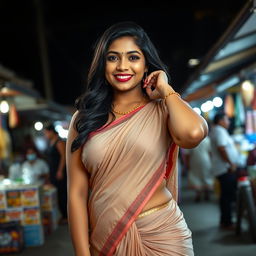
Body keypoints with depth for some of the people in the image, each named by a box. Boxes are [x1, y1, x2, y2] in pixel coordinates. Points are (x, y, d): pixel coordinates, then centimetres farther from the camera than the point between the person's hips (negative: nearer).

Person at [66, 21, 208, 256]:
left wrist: (165, 90, -10)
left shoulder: (162, 110, -3)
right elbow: (76, 193, -2)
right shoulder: (83, 119, 2)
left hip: (160, 235, -1)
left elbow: (193, 133, -27)